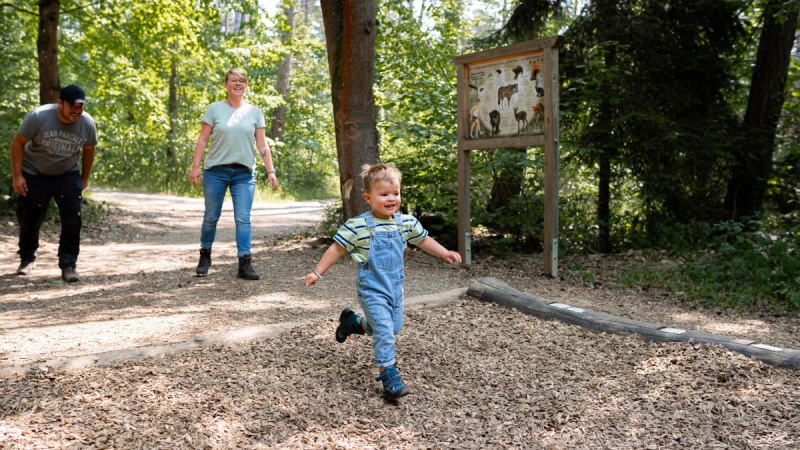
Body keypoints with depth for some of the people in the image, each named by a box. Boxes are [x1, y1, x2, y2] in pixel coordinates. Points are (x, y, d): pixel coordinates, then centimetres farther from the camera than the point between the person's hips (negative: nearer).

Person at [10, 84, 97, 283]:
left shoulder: (87, 123, -14)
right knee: (29, 220, 6)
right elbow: (18, 143, -13)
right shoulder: (38, 116, -23)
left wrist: (84, 178, 11)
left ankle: (68, 266, -5)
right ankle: (27, 259, 32)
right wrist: (17, 176, -14)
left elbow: (88, 150, 4)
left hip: (68, 175, 1)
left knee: (72, 220, -12)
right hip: (34, 175, -1)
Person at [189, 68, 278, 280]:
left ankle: (245, 264, -4)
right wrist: (195, 167, -5)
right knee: (211, 217, 8)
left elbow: (262, 145, 6)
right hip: (215, 170, -1)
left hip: (244, 173, 1)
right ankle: (205, 257, 27)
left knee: (243, 219, -5)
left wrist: (270, 170, -2)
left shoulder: (254, 112, 8)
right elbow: (203, 139, 2)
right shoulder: (215, 109, 3)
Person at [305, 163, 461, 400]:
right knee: (384, 332, -12)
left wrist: (444, 253, 11)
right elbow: (336, 249, -9)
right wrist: (317, 272, -10)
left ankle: (353, 322, 39)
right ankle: (389, 376, 1)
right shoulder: (358, 226, -17)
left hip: (395, 288, 6)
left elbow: (423, 240, 15)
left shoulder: (406, 222, -2)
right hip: (372, 290, -6)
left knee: (394, 327, 19)